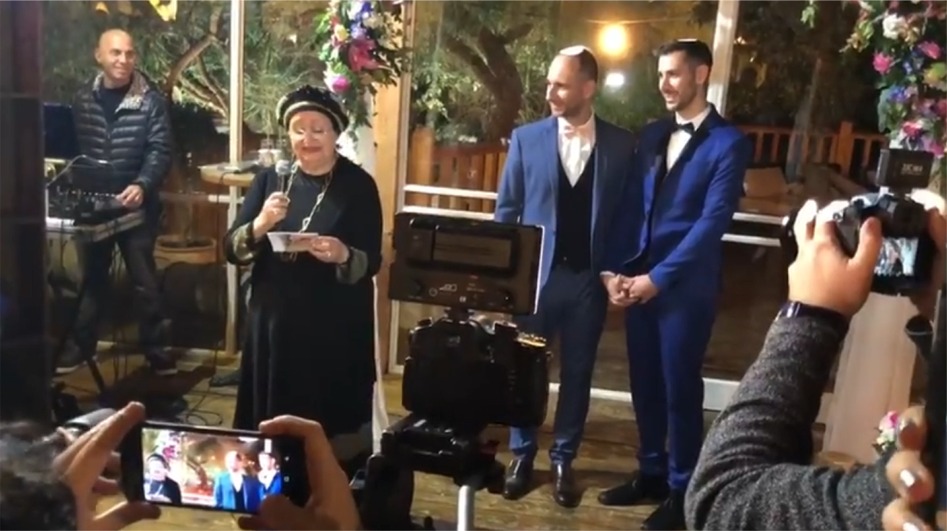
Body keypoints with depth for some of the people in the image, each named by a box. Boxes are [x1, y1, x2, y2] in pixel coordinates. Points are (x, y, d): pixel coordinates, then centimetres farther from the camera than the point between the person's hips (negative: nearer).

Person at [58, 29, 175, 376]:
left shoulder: (151, 101, -6)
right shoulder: (83, 100, 4)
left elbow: (160, 151, -11)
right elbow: (74, 149, 10)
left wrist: (141, 185, -27)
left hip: (136, 205, -3)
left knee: (144, 280, 3)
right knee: (91, 278, 14)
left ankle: (154, 349, 14)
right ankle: (83, 345, 27)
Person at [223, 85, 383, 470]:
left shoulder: (359, 185, -4)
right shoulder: (270, 179, 5)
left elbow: (372, 263, -7)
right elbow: (232, 250, 0)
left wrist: (342, 255, -27)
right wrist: (260, 225, -19)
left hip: (336, 330, -2)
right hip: (274, 321, 3)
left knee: (331, 430, 4)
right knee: (269, 426, 10)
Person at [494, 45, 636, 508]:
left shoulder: (620, 144, -2)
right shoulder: (526, 138, -1)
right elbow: (506, 210, 3)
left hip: (589, 277, 0)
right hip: (536, 273, 0)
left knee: (578, 372, 10)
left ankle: (563, 460, 27)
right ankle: (522, 454, 27)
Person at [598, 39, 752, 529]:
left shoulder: (728, 143, -7)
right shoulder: (651, 135, 11)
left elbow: (712, 221, -14)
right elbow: (630, 207, 8)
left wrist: (658, 277, -17)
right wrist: (614, 269, -3)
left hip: (686, 285, -5)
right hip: (638, 279, 5)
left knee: (680, 387, 4)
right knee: (644, 382, 13)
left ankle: (682, 490, 20)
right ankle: (650, 473, 30)